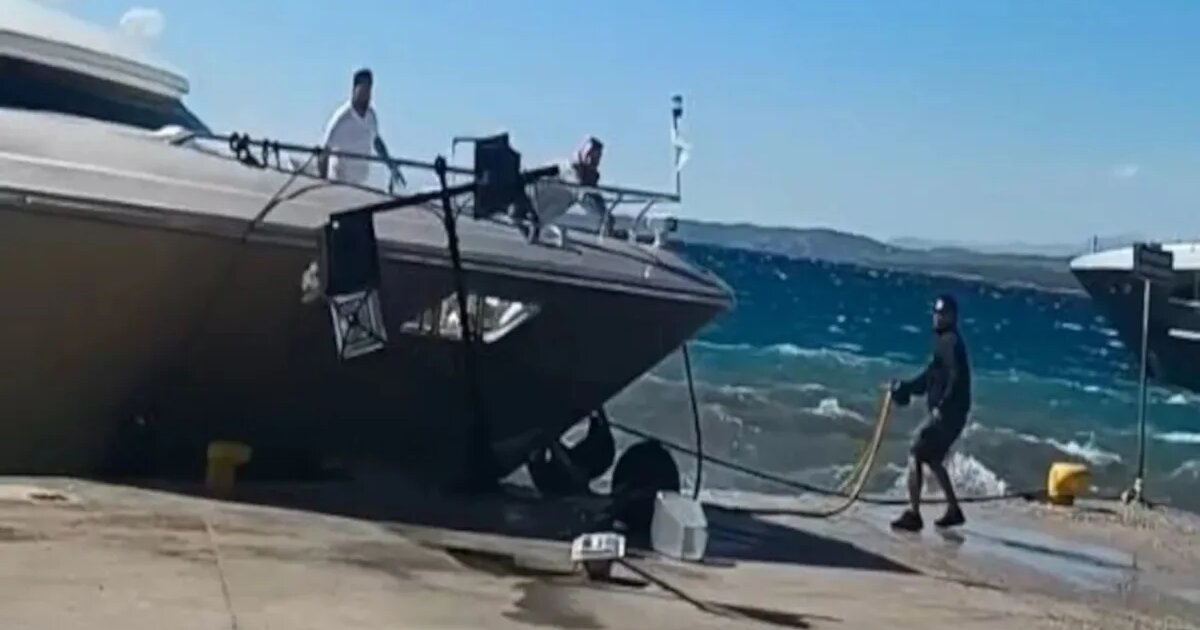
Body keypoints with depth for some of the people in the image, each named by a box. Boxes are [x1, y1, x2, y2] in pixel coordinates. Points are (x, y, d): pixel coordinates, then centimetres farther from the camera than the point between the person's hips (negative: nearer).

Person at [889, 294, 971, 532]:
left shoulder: (949, 341, -13)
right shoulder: (944, 341, 18)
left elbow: (955, 378, -25)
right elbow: (930, 377, 22)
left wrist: (941, 406, -29)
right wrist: (904, 387, 12)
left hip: (948, 412, -10)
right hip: (946, 411, 10)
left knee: (915, 455, -9)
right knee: (932, 459, 19)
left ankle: (913, 514, -10)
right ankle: (954, 510, 25)